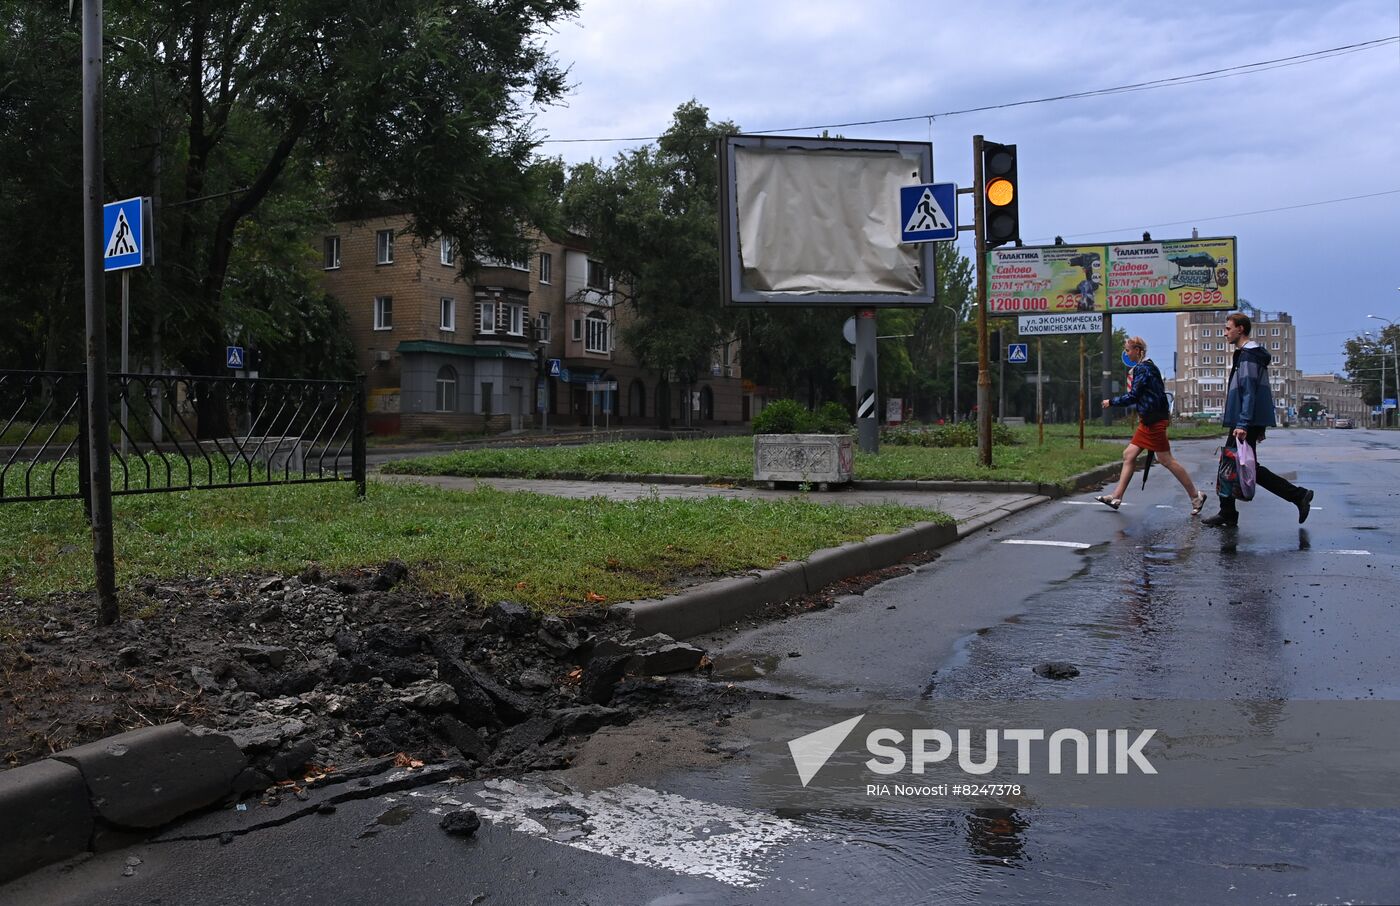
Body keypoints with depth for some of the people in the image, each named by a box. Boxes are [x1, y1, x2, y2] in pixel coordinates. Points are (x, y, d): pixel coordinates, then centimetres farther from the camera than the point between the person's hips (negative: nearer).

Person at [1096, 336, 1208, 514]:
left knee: (1166, 460, -5)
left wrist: (1111, 402, -7)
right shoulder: (1147, 367, 15)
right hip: (1147, 421, 10)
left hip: (1153, 421, -10)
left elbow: (1132, 397, -18)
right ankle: (1116, 497, 9)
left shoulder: (1143, 369, -16)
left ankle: (1196, 496, 3)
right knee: (1129, 455, 8)